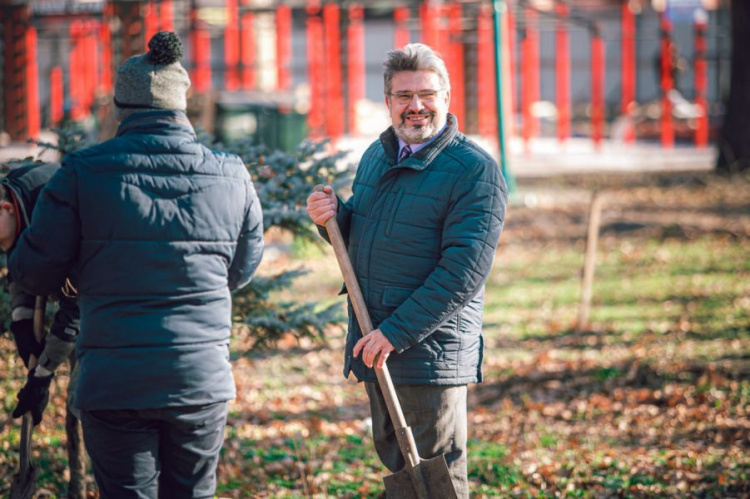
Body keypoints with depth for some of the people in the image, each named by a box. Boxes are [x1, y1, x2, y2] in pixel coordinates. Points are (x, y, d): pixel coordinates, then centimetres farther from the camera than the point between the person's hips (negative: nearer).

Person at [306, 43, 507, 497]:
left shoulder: (475, 171, -13)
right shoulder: (376, 156, 12)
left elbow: (462, 273, -19)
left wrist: (395, 333, -21)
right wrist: (333, 217, 0)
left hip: (431, 353, -7)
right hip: (374, 350, 7)